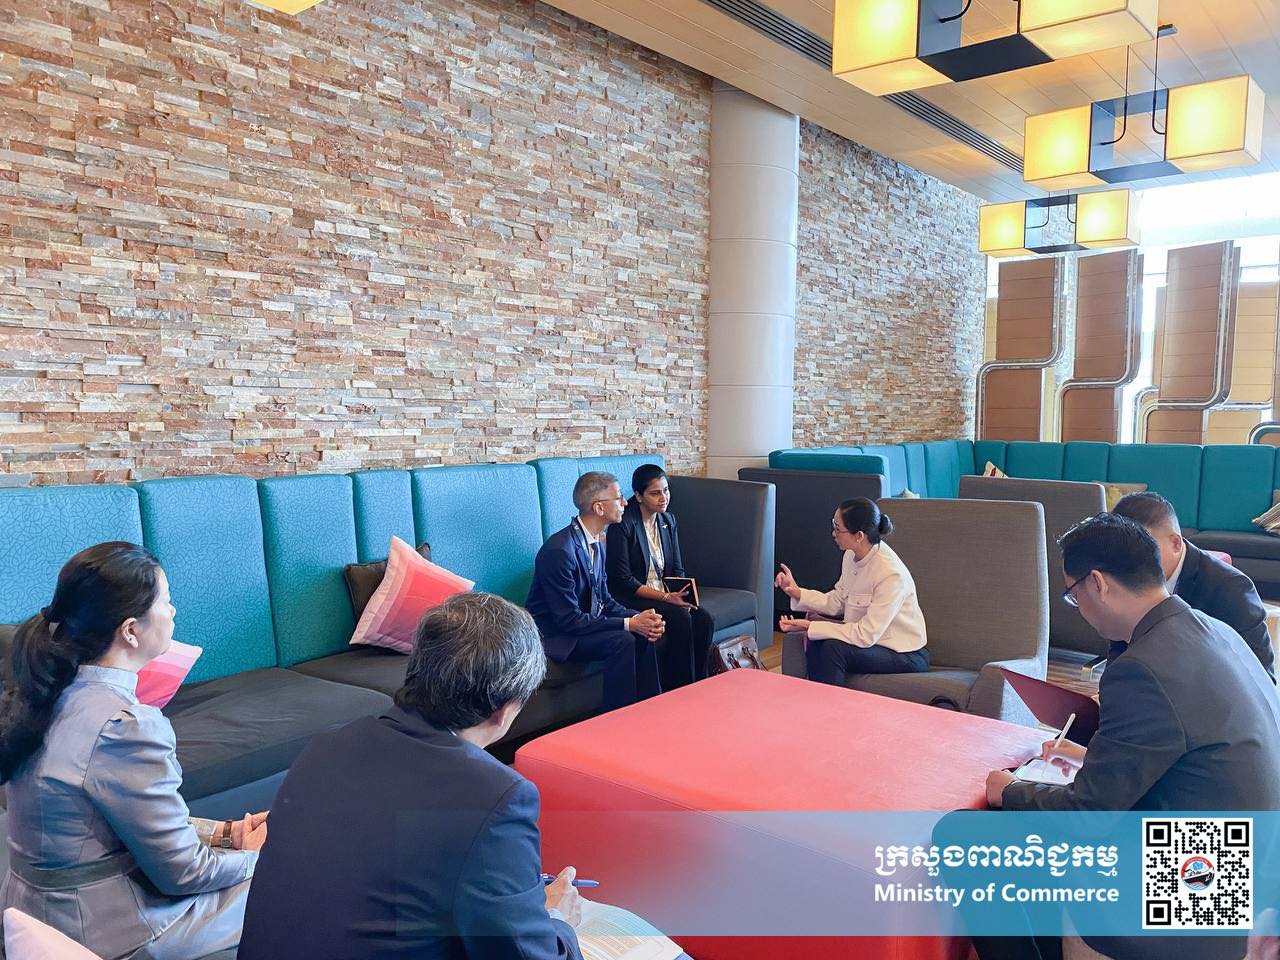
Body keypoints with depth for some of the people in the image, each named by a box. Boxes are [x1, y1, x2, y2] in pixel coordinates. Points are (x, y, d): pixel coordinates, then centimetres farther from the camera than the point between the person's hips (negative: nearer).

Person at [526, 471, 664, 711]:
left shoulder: (597, 542, 4)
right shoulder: (559, 551, -26)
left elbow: (604, 599, 8)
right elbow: (569, 620, -26)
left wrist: (637, 618, -12)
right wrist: (629, 623, -26)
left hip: (585, 620, 9)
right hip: (554, 635, -9)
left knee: (644, 632, -8)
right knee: (622, 641, -26)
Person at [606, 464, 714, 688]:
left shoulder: (668, 521, 9)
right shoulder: (623, 524, -13)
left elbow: (677, 569, 13)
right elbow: (623, 580, -16)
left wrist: (681, 592, -9)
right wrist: (665, 597, -21)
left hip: (665, 593, 7)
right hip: (631, 598, -6)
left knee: (704, 621, -19)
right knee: (680, 618, -29)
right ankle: (678, 690, -16)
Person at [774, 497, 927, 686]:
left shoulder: (891, 574, -29)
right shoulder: (852, 555, -4)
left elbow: (866, 636, -27)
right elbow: (837, 601, 5)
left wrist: (809, 627, -25)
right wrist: (797, 593, -8)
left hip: (907, 656, -8)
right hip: (870, 636, 8)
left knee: (833, 648, -27)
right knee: (815, 639, -11)